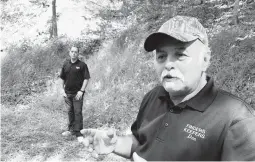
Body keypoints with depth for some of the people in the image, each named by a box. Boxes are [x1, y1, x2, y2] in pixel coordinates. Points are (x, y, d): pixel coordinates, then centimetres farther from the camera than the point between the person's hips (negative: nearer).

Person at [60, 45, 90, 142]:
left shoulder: (82, 65, -7)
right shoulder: (66, 64, 6)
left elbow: (86, 78, -9)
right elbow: (63, 78, 12)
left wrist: (81, 91, -15)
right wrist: (64, 90, 7)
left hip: (77, 93, -4)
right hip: (68, 93, 5)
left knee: (78, 112, -3)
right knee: (70, 112, 15)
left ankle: (78, 133, 4)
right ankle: (71, 129, 29)